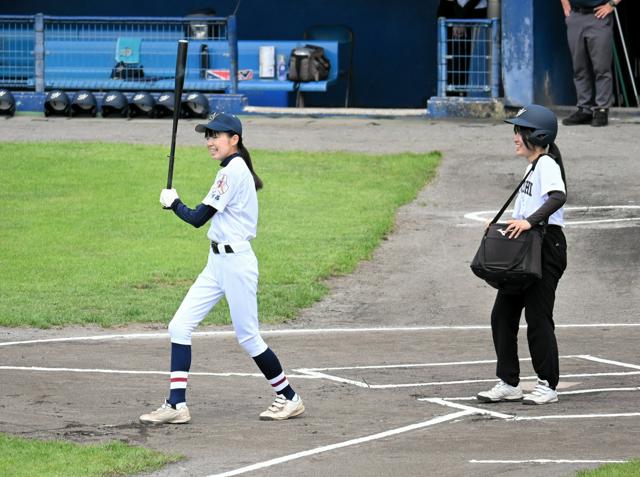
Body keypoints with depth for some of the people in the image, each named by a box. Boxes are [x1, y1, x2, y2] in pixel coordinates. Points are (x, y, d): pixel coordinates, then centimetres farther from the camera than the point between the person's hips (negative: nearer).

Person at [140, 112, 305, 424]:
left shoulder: (233, 171, -17)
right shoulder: (233, 169, 13)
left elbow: (197, 219, -16)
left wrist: (172, 201, 0)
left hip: (236, 263, -10)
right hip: (217, 263, 10)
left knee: (247, 336, -1)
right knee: (179, 327, 2)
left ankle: (289, 398, 15)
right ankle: (176, 405, 0)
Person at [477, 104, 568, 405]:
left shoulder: (547, 164, -12)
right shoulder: (533, 166, 19)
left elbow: (558, 197, -30)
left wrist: (530, 221, -38)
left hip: (546, 246, -10)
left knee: (538, 317, -6)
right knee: (502, 315, 8)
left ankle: (547, 386, 3)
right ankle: (508, 383, 14)